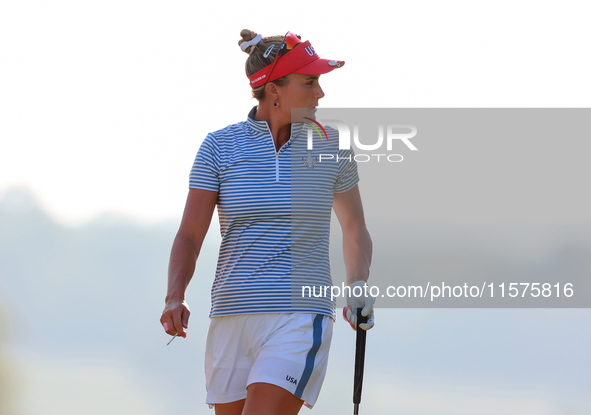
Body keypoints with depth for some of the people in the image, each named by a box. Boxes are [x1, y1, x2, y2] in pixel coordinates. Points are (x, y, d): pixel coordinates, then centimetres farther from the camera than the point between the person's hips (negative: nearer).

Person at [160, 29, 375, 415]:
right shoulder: (219, 147, 1)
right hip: (232, 319, 2)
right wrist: (175, 298, -21)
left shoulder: (330, 144, 4)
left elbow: (355, 229, 19)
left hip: (301, 319, -2)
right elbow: (189, 237, -3)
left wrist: (359, 287, 1)